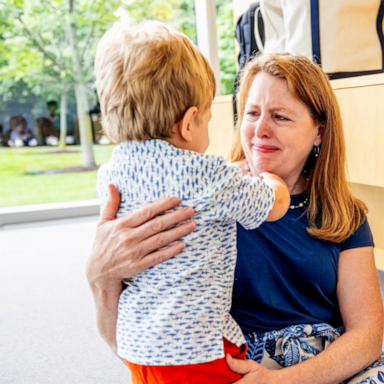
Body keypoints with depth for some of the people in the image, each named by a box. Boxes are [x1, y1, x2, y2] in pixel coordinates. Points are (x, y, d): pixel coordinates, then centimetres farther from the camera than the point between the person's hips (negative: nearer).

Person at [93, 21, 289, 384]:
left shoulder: (108, 175, 0)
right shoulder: (207, 176, -20)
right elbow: (276, 204, -3)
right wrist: (269, 177, 18)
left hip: (135, 340, 7)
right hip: (196, 345, -7)